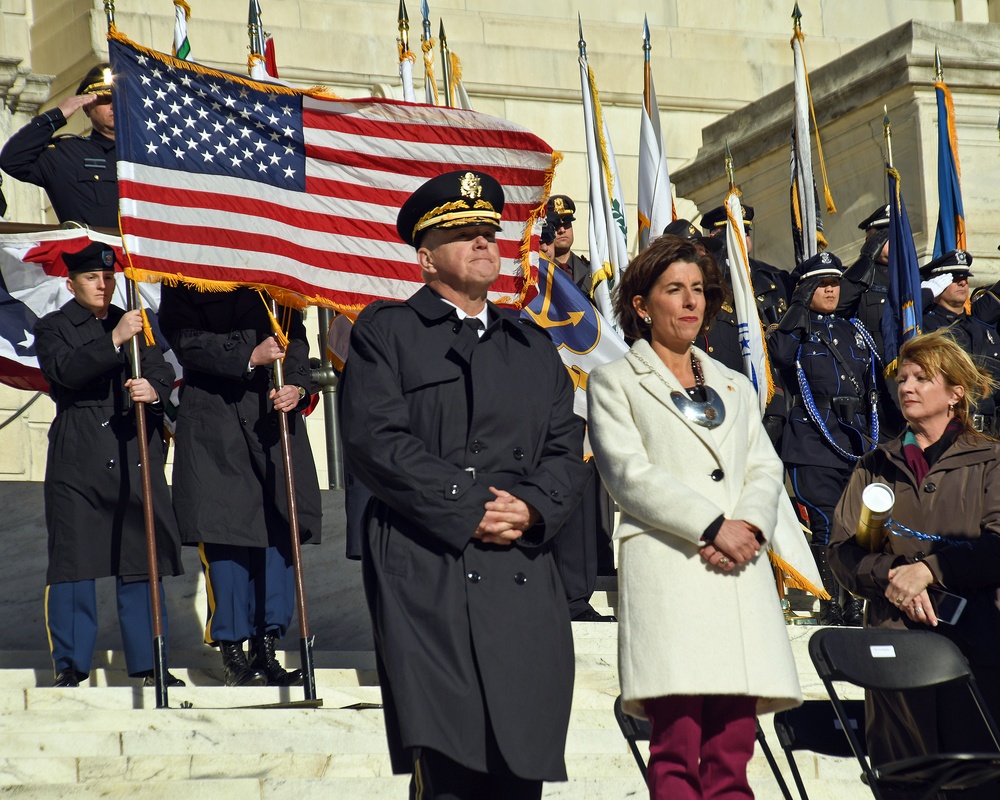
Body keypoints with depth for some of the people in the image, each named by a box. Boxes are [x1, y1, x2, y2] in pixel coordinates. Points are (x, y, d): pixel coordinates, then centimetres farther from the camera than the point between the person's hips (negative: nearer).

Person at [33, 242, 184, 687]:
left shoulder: (135, 325, 18)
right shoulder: (53, 329, 6)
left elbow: (162, 374, 8)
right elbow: (65, 370, -14)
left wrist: (153, 391, -15)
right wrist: (114, 340, -24)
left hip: (135, 457, 3)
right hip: (78, 461, -3)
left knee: (141, 560, 3)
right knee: (74, 563, -3)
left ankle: (148, 664, 9)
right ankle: (71, 665, 5)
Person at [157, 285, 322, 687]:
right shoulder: (183, 282, 6)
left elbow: (295, 336, 10)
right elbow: (186, 342, -5)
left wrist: (296, 385, -8)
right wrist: (248, 357, -15)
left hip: (274, 412, 3)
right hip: (213, 417, -3)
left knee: (279, 527, -2)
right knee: (224, 531, -5)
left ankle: (266, 647, 2)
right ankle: (232, 647, 2)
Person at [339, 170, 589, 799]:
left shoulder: (534, 346, 24)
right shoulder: (385, 331, 9)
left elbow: (567, 449, 15)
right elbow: (375, 439, -4)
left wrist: (532, 508, -6)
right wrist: (468, 508, -11)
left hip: (526, 582, 5)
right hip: (427, 577, -5)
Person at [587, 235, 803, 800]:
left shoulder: (735, 387, 27)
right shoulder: (615, 382, 12)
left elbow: (766, 471, 16)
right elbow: (630, 473, -2)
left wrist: (750, 527, -6)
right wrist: (714, 526, -11)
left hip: (740, 572, 4)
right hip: (667, 569, -4)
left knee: (733, 751, -4)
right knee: (677, 745, -15)